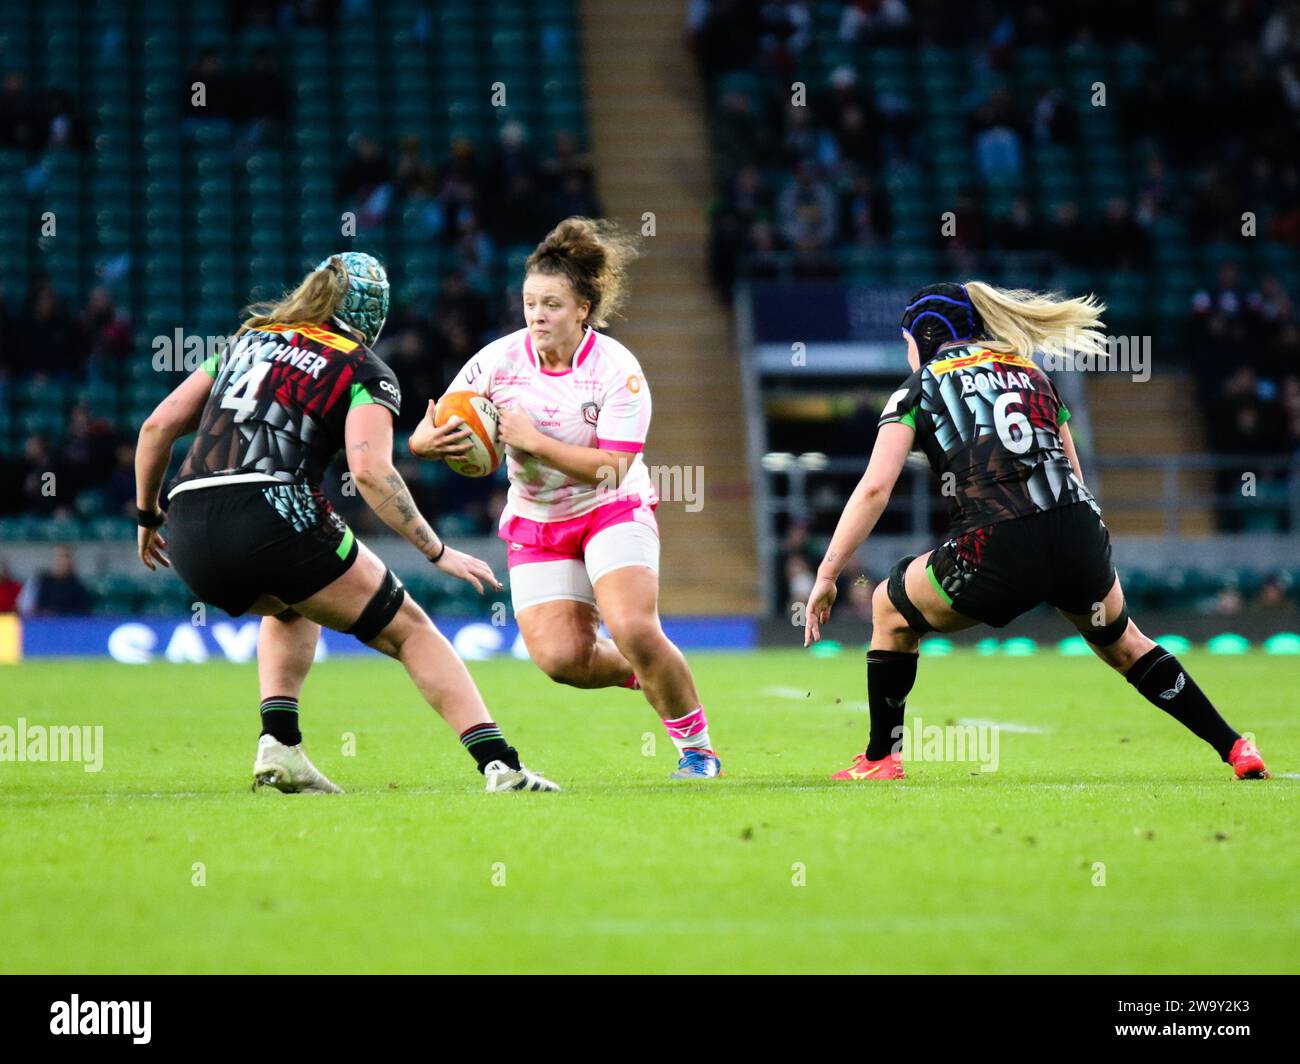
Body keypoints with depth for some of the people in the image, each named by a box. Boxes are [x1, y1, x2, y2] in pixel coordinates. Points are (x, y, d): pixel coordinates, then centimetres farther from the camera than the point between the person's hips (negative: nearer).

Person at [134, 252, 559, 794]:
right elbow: (369, 469, -9)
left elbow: (158, 425, 20)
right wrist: (438, 552, -5)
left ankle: (279, 746, 17)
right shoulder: (364, 369, 8)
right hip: (273, 518, -5)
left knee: (293, 608, 37)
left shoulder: (248, 340, 24)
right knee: (408, 629, 10)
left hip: (189, 539, 5)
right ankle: (500, 765, -2)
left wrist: (146, 515, 31)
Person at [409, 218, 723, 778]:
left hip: (612, 509, -3)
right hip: (534, 522, 3)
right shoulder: (500, 359, -10)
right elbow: (423, 437, -7)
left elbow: (612, 467, -24)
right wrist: (432, 440, -32)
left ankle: (697, 747, -5)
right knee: (561, 658, -14)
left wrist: (532, 439, -30)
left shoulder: (617, 369, -18)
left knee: (634, 631, -25)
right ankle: (639, 673, 20)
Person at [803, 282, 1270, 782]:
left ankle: (880, 759, 24)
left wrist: (827, 575, 3)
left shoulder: (920, 388, 12)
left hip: (997, 553, -4)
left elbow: (875, 487, 1)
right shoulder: (1030, 372, 26)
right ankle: (1235, 748, 28)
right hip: (1082, 541, 4)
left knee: (890, 609, 23)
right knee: (1121, 642, 32)